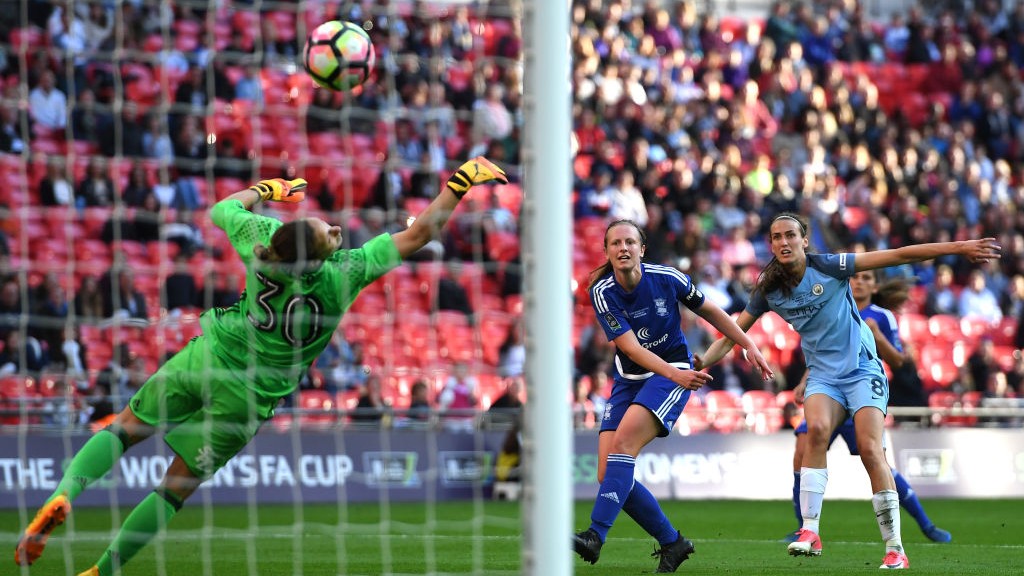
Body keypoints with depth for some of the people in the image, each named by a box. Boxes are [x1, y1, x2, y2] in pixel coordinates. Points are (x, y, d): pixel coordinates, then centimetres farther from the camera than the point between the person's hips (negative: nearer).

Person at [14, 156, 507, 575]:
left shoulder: (262, 239, -14)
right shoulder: (346, 274, -22)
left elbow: (223, 208, 9)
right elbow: (418, 234, -16)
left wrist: (265, 189, 24)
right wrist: (461, 182, -11)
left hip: (206, 356, 1)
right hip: (249, 396, -1)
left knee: (124, 429, 13)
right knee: (176, 488, 10)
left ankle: (64, 495, -12)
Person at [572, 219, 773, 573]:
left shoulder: (667, 279, -10)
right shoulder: (602, 292, -10)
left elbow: (709, 311, 8)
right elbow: (631, 346, -19)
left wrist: (748, 345, 9)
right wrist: (673, 373, -33)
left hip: (673, 375, -3)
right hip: (628, 381, 3)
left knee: (623, 442, -28)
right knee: (608, 476, -8)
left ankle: (595, 536, -34)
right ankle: (672, 542, 7)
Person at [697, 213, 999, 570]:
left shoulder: (828, 267, -10)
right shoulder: (769, 291, 1)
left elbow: (897, 256, -11)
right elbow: (732, 334, 9)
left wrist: (958, 248, -14)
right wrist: (699, 365, -7)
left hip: (862, 369, -2)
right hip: (823, 376, 2)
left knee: (870, 450, -18)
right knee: (817, 428, -28)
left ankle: (895, 549, -12)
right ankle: (810, 533, -27)